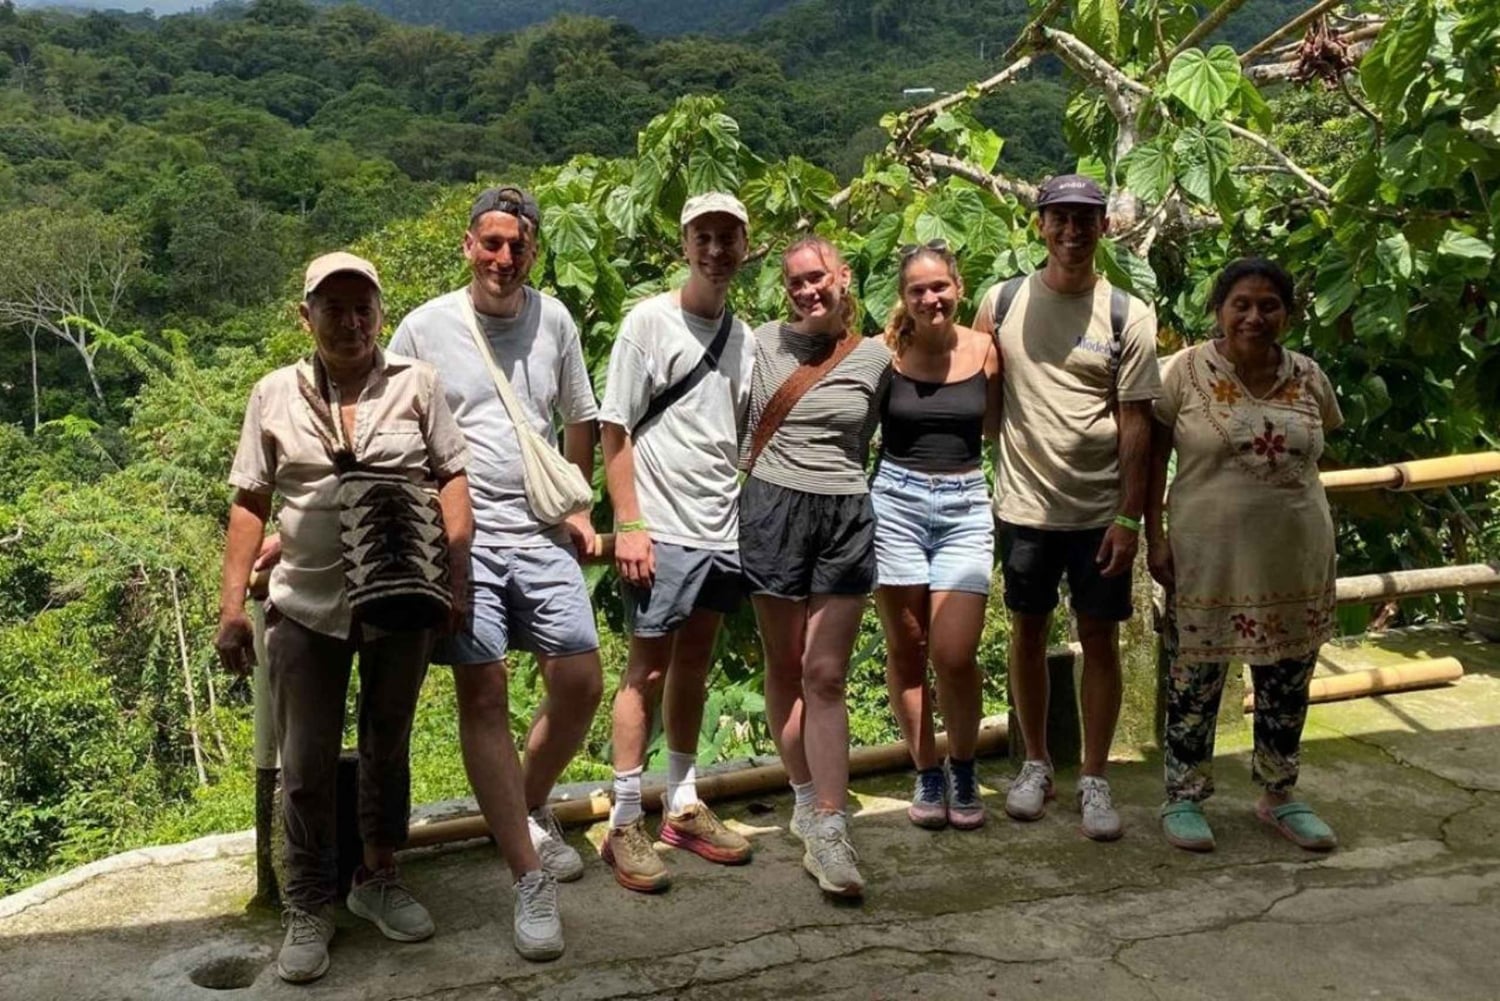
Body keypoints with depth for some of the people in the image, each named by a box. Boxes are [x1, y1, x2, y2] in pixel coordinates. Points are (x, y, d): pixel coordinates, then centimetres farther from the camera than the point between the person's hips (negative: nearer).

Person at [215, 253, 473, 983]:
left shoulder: (417, 384, 0)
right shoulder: (275, 395, 3)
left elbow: (452, 478, 1)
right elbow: (250, 505, 5)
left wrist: (456, 578, -7)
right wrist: (232, 607, 0)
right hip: (307, 606, 0)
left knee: (386, 749, 16)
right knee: (306, 765, 5)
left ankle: (379, 879, 34)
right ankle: (308, 908, 21)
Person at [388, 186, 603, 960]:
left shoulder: (553, 320, 6)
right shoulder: (424, 328, -2)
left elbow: (580, 419, 16)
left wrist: (578, 506, 10)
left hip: (542, 534, 3)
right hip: (463, 538, -3)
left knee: (580, 683, 1)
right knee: (483, 697, -5)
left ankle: (530, 811, 29)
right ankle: (531, 881, 2)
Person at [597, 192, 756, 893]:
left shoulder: (743, 337, 12)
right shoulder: (650, 322, -4)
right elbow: (614, 430, -7)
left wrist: (755, 519, 7)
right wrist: (628, 525, -13)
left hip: (723, 531, 5)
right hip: (662, 531, -5)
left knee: (694, 669, 13)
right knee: (648, 670, -1)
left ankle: (683, 806, 25)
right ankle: (625, 824, 8)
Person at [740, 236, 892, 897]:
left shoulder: (876, 358, 3)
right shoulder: (764, 344, 4)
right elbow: (738, 424, 12)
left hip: (846, 519, -1)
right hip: (773, 512, 1)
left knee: (826, 676, -5)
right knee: (785, 668, 8)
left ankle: (828, 830, -2)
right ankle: (807, 800, 23)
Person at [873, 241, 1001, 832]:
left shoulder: (985, 350, 2)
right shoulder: (885, 353, -2)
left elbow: (994, 427, 11)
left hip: (964, 506, 1)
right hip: (895, 501, 0)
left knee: (955, 655, -8)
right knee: (906, 650, 7)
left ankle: (963, 771, 16)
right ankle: (926, 773, 24)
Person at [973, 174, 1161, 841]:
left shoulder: (1128, 315, -3)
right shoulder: (1002, 302, 1)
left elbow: (1135, 422, -4)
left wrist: (1129, 516, -8)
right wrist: (982, 475, 0)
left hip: (1101, 510, -1)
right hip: (1025, 504, 1)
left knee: (1100, 640, 6)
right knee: (1028, 634, 11)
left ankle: (1094, 778, 19)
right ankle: (1036, 763, 28)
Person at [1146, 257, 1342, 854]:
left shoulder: (1309, 378, 2)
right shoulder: (1186, 371, -7)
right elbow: (1154, 454, -4)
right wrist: (1155, 535, -9)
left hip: (1296, 561, 4)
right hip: (1207, 559, -3)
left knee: (1286, 686, 15)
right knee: (1195, 682, 8)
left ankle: (1278, 796, 34)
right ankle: (1184, 798, 25)